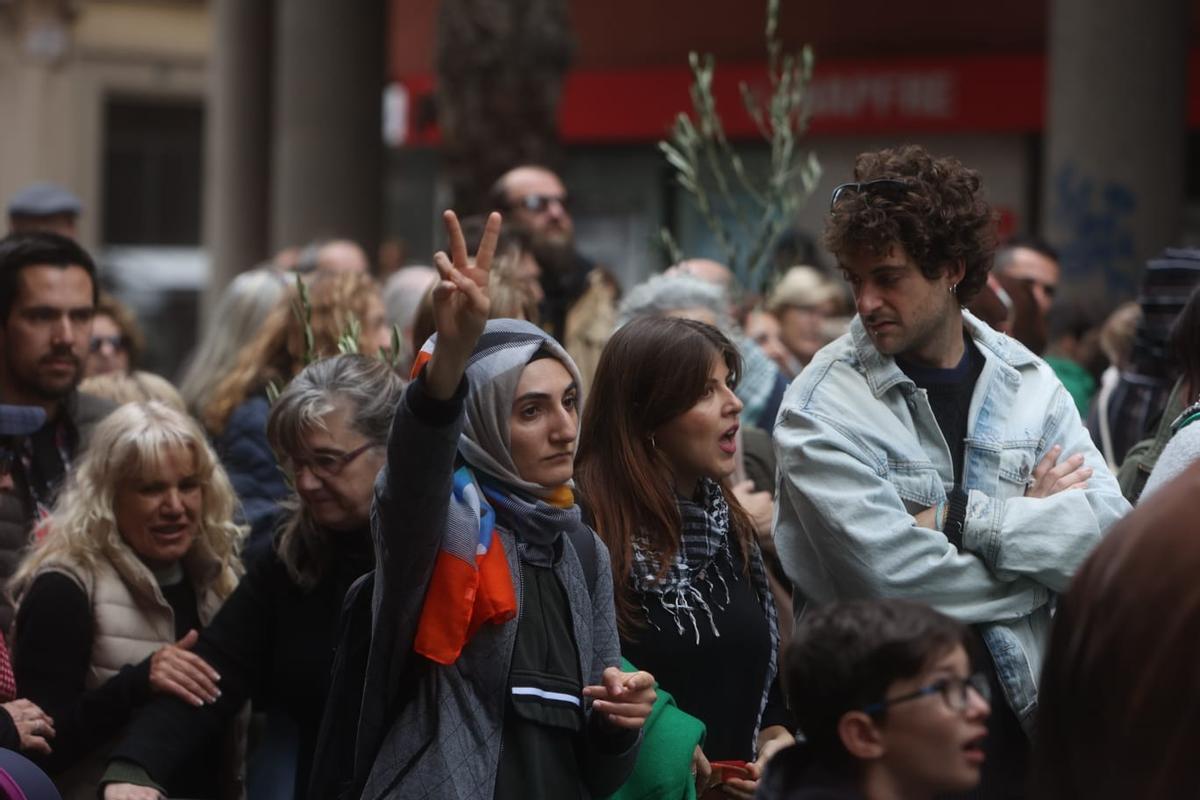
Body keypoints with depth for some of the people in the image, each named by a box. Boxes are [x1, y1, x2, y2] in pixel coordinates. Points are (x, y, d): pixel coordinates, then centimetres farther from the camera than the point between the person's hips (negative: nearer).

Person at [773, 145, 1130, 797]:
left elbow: (1112, 535, -8)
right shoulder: (823, 406, -8)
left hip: (1015, 714, 3)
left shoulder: (1027, 382, 4)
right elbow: (889, 573, -19)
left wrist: (963, 518, -18)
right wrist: (1032, 521, -8)